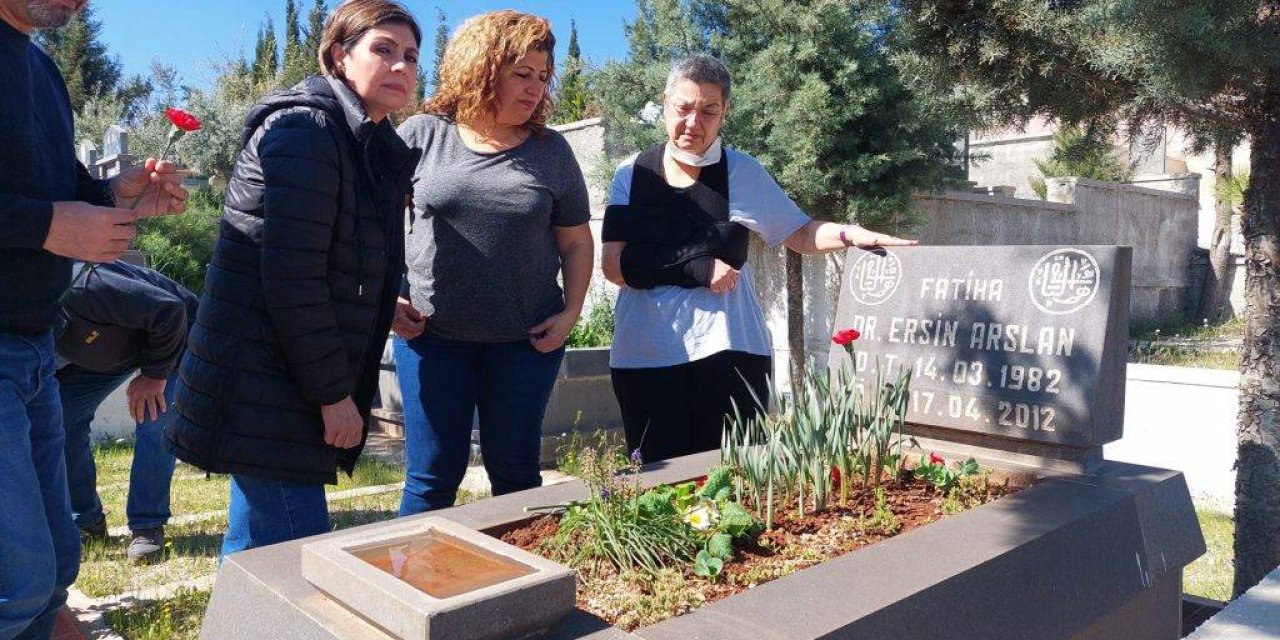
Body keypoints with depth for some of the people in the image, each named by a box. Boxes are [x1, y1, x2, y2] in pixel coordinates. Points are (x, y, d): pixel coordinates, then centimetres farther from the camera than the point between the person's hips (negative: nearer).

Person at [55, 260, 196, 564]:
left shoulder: (80, 291, -40)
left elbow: (170, 310, -37)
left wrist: (154, 374, -28)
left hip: (170, 339, -7)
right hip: (105, 351, 7)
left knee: (152, 422, -22)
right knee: (58, 415, -5)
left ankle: (148, 527, -9)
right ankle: (86, 521, 9)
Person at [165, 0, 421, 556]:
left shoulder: (370, 146, 15)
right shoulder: (306, 130, -14)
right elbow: (290, 277, -21)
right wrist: (333, 392, -17)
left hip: (288, 384, 9)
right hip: (262, 383, -9)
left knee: (255, 547, 19)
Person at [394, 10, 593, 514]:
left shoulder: (552, 151, 3)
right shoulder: (421, 135, -1)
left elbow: (576, 242, 9)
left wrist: (571, 311, -4)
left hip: (527, 340, 1)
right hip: (431, 335, -1)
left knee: (515, 472, 11)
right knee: (433, 474, 6)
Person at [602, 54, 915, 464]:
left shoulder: (742, 173, 3)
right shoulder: (632, 175, 4)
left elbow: (798, 234, 9)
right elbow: (614, 264, -3)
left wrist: (852, 235, -10)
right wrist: (696, 268, -13)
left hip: (726, 350, 0)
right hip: (645, 354, 1)